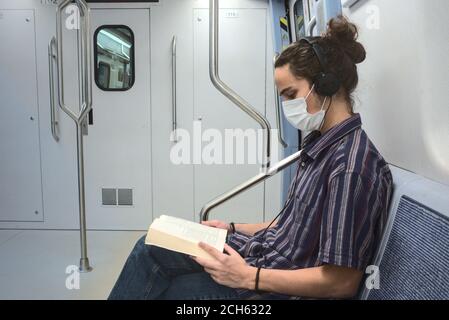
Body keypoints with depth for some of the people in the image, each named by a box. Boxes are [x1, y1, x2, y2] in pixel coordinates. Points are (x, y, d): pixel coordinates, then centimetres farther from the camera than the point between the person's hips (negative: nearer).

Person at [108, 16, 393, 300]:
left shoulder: (351, 164, -25)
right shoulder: (321, 143, 5)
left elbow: (343, 282, -24)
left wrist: (249, 278, -24)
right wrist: (233, 228, 8)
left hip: (280, 287, -8)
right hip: (261, 250, 8)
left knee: (157, 289, -2)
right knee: (150, 249, 5)